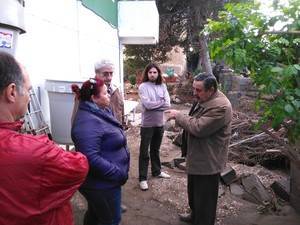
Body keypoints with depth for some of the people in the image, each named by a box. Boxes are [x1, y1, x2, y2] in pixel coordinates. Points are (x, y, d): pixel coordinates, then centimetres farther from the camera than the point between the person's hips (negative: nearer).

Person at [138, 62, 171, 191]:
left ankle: (156, 171, 38)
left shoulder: (162, 86, 4)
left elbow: (167, 105, -5)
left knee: (156, 149, 21)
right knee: (144, 152, 4)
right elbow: (147, 104, -21)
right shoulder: (143, 87, -9)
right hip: (147, 124, -4)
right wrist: (162, 102, -10)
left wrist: (154, 105, -16)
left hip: (160, 123, 5)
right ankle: (142, 178, 14)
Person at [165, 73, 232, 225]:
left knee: (204, 198, 9)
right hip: (197, 157, 10)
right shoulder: (203, 99, 6)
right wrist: (179, 118, 3)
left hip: (208, 161, -10)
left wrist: (178, 115, -20)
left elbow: (198, 127, -30)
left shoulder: (220, 106, -27)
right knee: (193, 191, 28)